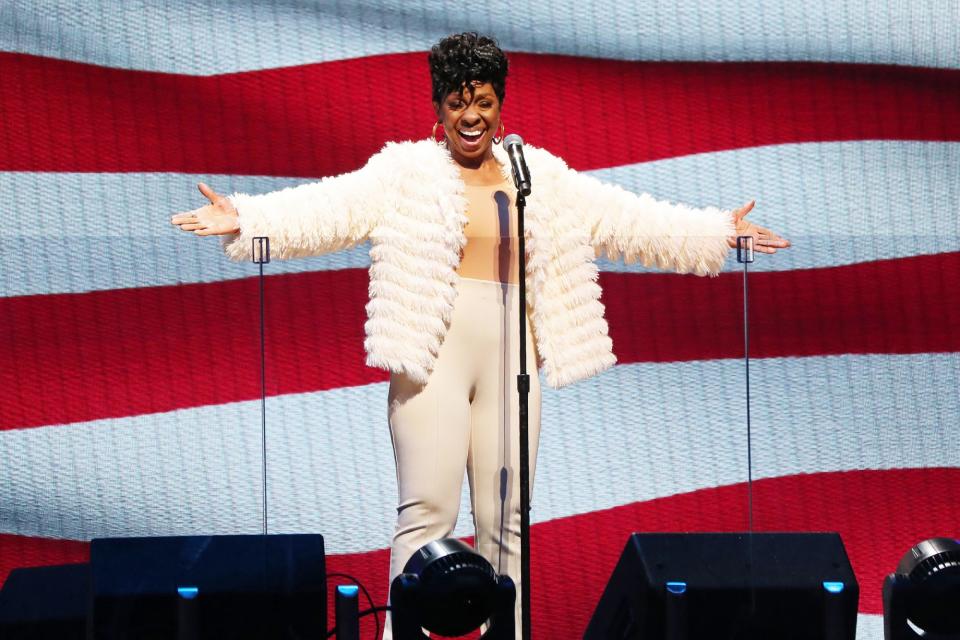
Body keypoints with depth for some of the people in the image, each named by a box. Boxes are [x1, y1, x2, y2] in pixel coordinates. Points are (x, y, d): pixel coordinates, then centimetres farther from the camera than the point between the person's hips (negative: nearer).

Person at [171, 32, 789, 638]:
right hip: (435, 353, -4)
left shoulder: (540, 177, 14)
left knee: (505, 517, 5)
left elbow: (626, 217, 16)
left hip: (509, 356, 4)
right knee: (429, 511, -9)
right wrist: (244, 219, -23)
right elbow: (329, 208, -9)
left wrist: (717, 231, 14)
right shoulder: (406, 172, 3)